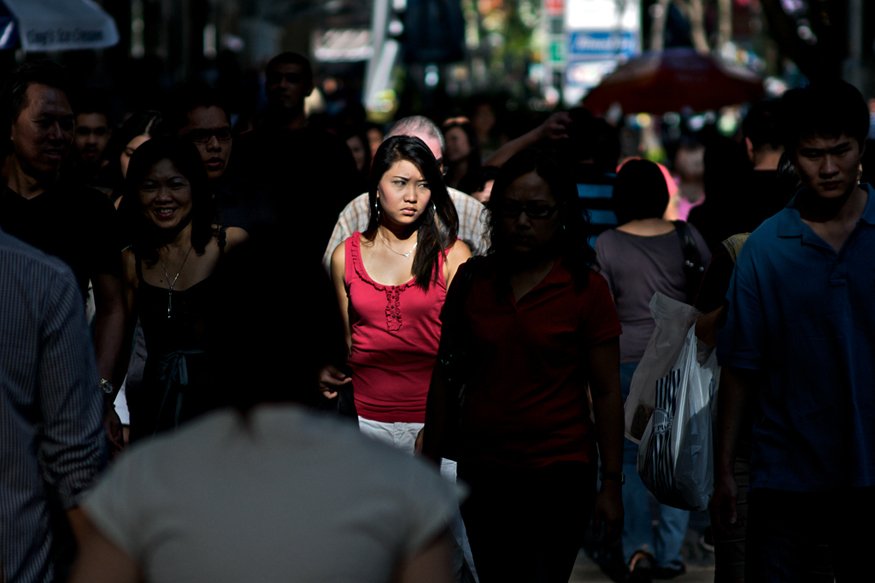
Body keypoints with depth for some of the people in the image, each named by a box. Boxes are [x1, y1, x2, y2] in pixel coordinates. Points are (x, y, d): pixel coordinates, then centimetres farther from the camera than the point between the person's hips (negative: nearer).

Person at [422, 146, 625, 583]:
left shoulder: (586, 288, -4)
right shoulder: (473, 280, 4)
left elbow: (606, 392, -4)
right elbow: (445, 377, 9)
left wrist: (611, 483, -7)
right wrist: (430, 464, 7)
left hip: (560, 474, -3)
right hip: (483, 472, 3)